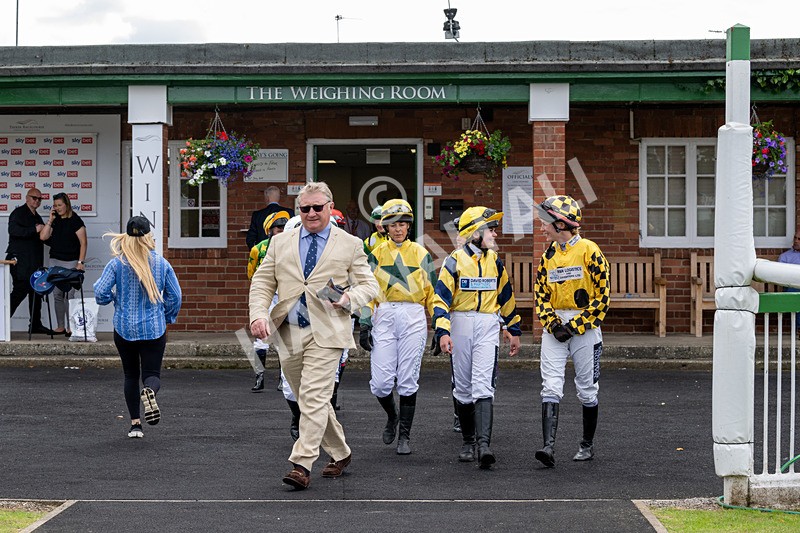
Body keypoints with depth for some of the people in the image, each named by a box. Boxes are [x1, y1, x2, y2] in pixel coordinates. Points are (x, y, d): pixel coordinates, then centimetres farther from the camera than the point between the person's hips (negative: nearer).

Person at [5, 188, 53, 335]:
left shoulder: (37, 217, 23)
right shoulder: (18, 213, -4)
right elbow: (13, 230, -21)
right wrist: (34, 230, -23)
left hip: (35, 261, 9)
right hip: (20, 260, -9)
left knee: (36, 292, 8)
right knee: (20, 290, -14)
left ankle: (35, 324, 12)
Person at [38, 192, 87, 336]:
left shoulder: (75, 221, -4)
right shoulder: (55, 220, 11)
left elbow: (83, 243, -6)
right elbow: (43, 237, 4)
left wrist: (80, 262, -12)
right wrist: (50, 220, 0)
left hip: (71, 262, -6)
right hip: (55, 261, 6)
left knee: (69, 295, -7)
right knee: (57, 294, 6)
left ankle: (70, 327, -2)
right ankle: (60, 326, 13)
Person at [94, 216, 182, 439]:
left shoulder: (117, 264, -8)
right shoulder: (162, 263, -3)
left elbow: (101, 294, -11)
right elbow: (175, 296, 0)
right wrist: (167, 318, 16)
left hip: (125, 328, 0)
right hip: (154, 329, 0)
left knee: (131, 376, 15)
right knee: (152, 373, 4)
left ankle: (135, 423, 13)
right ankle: (149, 392, -32)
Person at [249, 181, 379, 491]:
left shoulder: (350, 245, 5)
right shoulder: (280, 242, 12)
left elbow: (369, 284, 7)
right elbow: (263, 282, 9)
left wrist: (350, 298, -15)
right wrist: (258, 314, -8)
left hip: (326, 333, -4)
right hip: (288, 334, 4)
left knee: (314, 397, -16)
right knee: (309, 400, 12)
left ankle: (302, 465, -17)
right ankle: (339, 454, 28)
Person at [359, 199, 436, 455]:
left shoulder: (421, 254, 9)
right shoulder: (377, 254, 10)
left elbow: (432, 292, 11)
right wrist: (364, 325, 2)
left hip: (413, 318, 0)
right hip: (384, 317, 1)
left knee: (408, 381, -2)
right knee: (381, 382, -6)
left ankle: (405, 435, 9)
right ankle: (392, 416, 24)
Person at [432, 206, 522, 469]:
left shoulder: (495, 262, 9)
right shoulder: (455, 261, -3)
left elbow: (506, 297, 19)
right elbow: (441, 298, -8)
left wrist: (515, 331, 21)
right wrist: (442, 332, -20)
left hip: (488, 328, 1)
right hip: (461, 325, -1)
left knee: (483, 385, -13)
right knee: (463, 387, 8)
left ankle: (484, 444, -23)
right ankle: (468, 442, 23)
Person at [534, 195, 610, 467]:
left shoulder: (589, 251, -7)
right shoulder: (548, 256, 10)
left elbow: (603, 296, -8)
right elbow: (540, 294, 13)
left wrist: (575, 325, -13)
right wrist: (553, 324, -5)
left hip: (585, 328, -4)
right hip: (555, 328, 4)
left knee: (587, 389, 6)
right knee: (551, 387, -9)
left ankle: (587, 444, 21)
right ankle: (549, 446, -16)